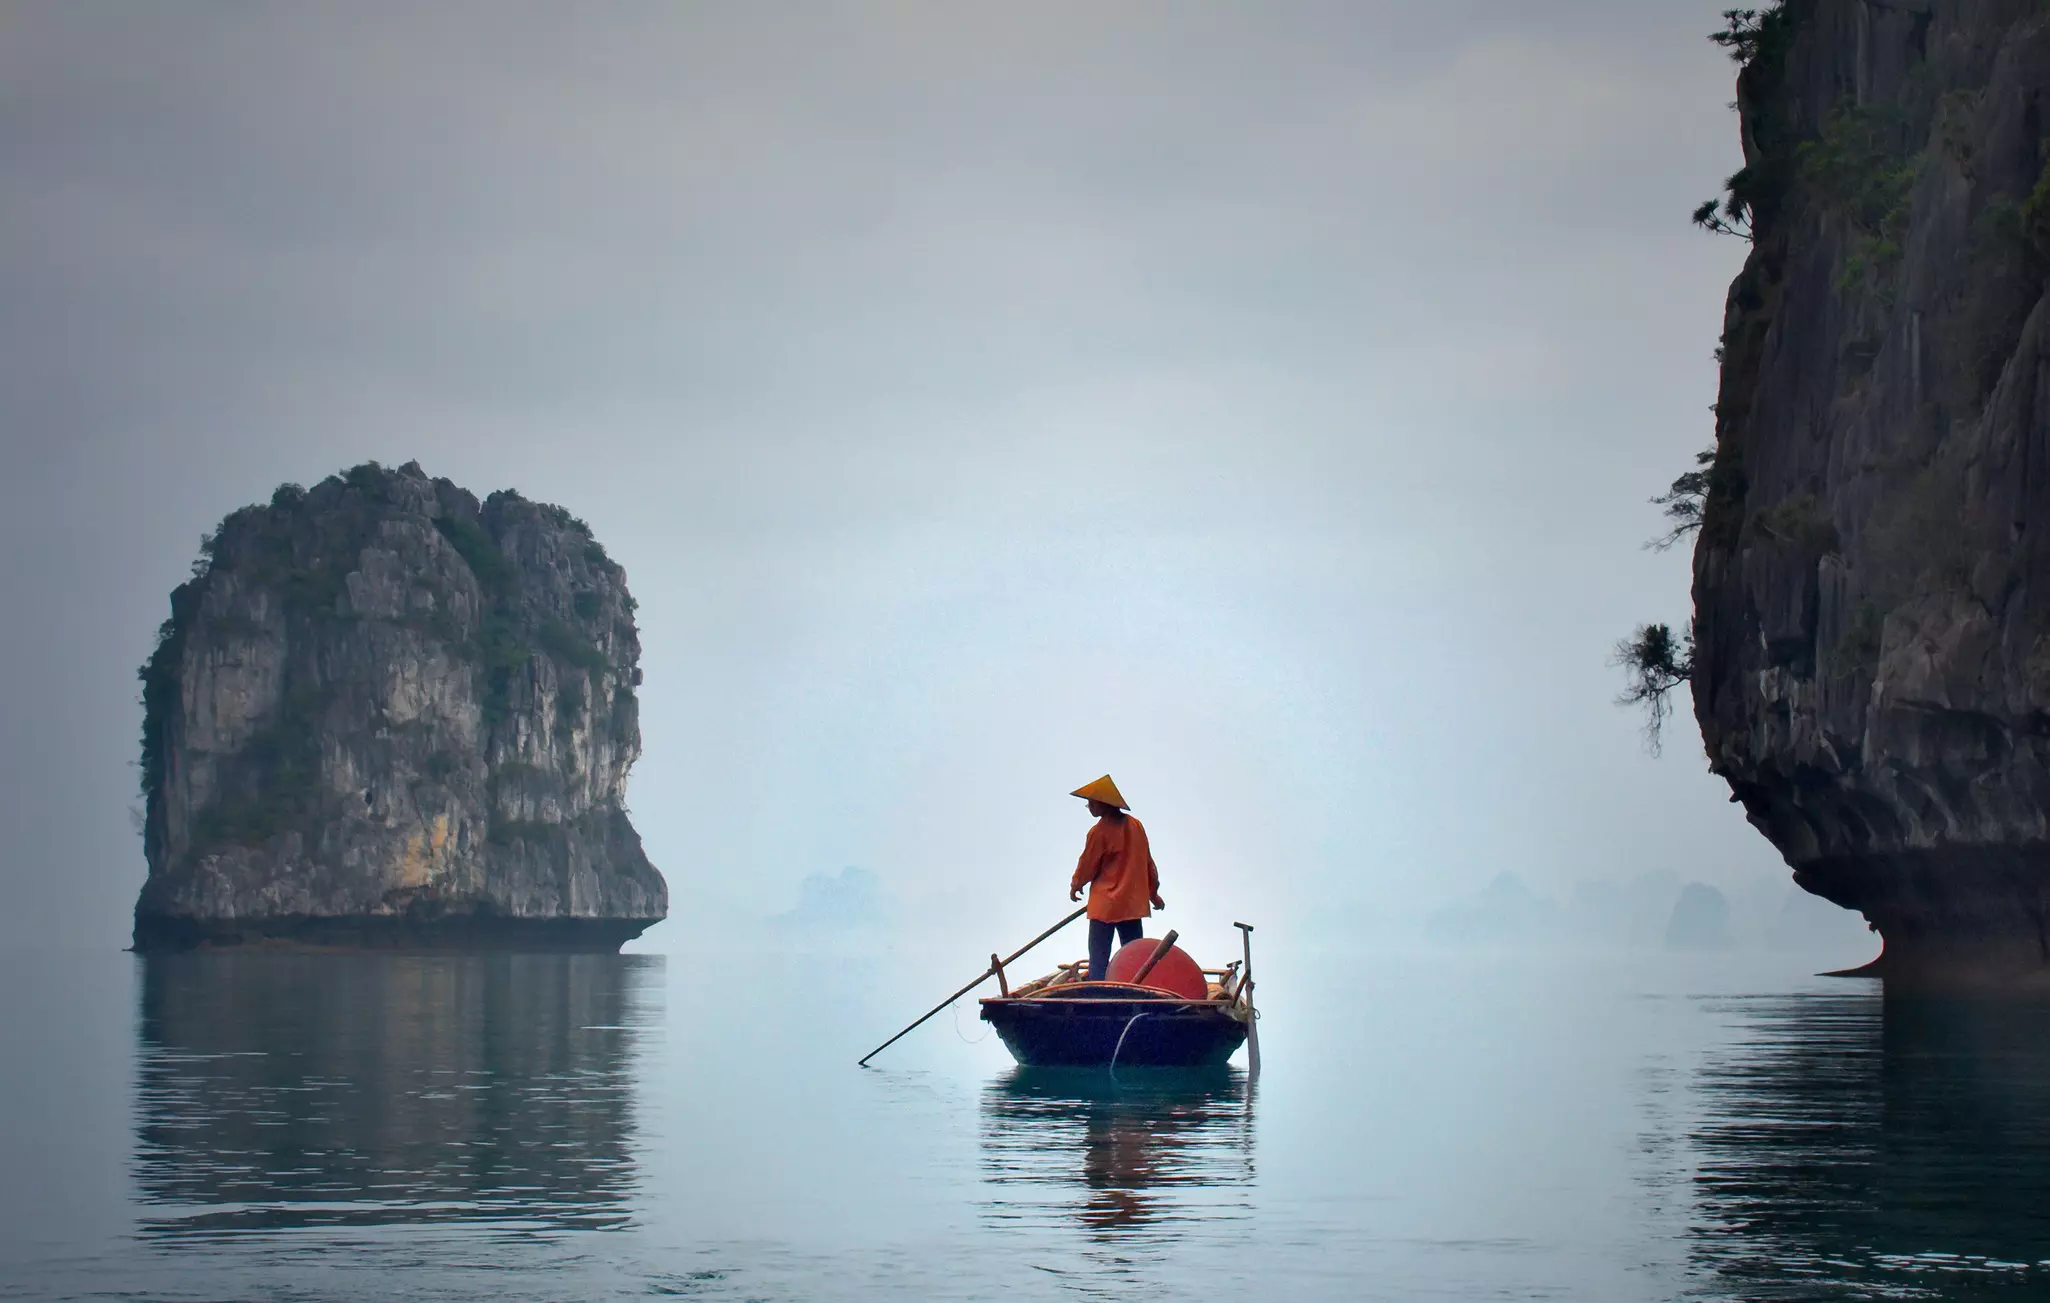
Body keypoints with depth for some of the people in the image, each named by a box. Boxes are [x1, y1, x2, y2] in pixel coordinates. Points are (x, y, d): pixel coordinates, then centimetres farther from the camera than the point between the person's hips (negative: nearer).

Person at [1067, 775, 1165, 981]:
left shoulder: (1100, 832, -13)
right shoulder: (1135, 826, 5)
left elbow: (1087, 865, -2)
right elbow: (1147, 861, 12)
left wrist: (1075, 885, 18)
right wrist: (1153, 892, 23)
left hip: (1105, 905, -6)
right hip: (1134, 902, 6)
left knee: (1098, 959, -3)